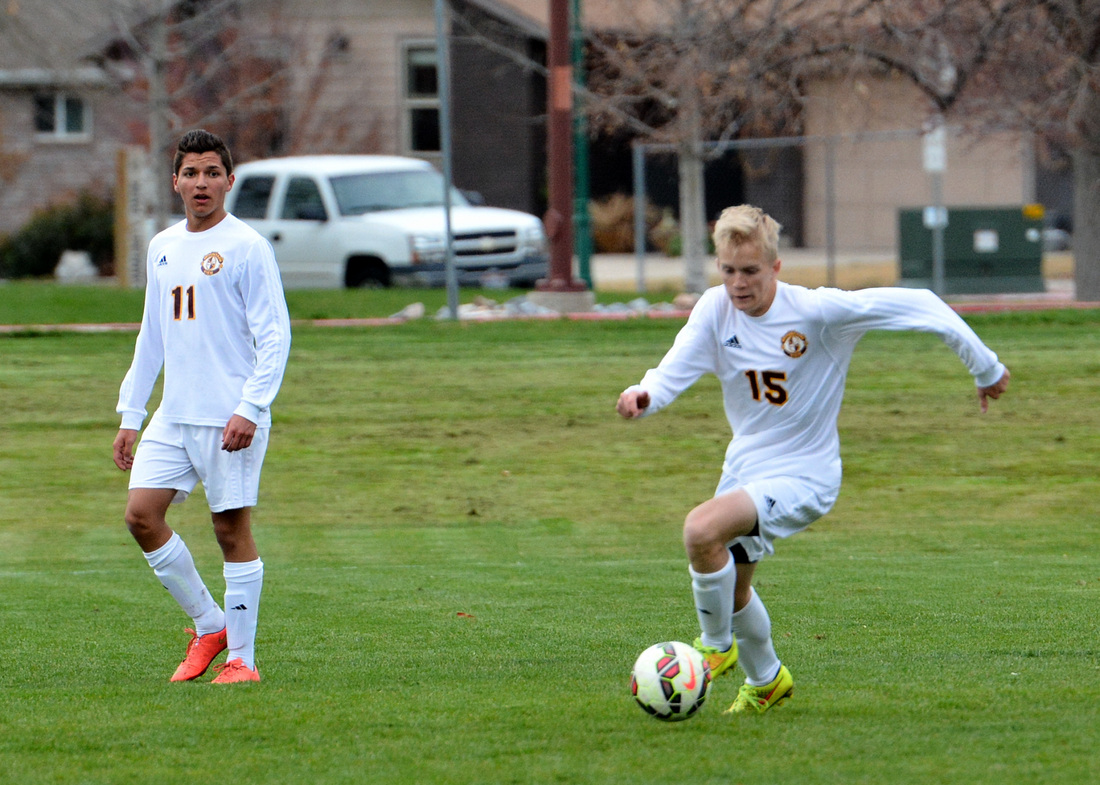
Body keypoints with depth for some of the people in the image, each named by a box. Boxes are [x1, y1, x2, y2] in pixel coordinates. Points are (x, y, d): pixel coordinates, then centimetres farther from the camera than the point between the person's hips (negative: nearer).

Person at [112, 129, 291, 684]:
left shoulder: (246, 247, -6)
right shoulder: (162, 248, 14)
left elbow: (275, 337, -10)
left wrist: (250, 409, -19)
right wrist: (130, 414, 17)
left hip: (230, 419, -6)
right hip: (173, 416, 6)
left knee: (232, 529, -4)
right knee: (141, 514, -3)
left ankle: (241, 658, 4)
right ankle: (208, 624, 12)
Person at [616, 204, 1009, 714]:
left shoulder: (817, 311, -22)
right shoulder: (716, 309, -9)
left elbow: (919, 306, -16)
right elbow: (673, 372, -16)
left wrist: (985, 368, -7)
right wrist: (642, 395, -41)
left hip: (804, 475, -6)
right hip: (744, 466, 6)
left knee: (701, 529, -29)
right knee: (730, 585, 21)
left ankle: (717, 646, -6)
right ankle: (766, 681, 49)